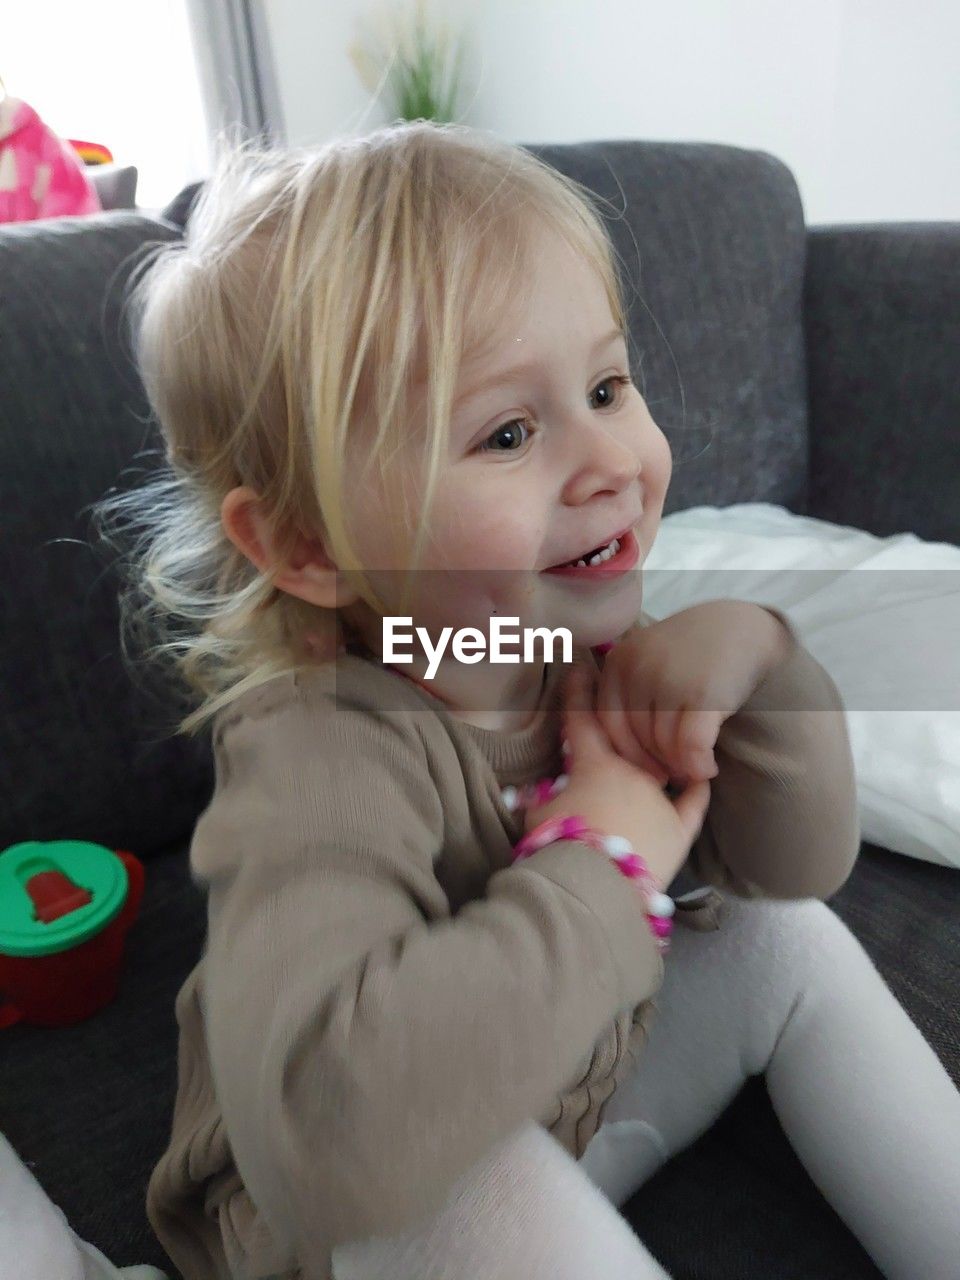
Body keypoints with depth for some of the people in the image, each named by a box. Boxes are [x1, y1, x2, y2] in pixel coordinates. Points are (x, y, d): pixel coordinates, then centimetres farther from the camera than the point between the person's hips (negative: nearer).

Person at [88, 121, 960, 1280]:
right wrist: (602, 866, -38)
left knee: (787, 932, -2)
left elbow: (799, 863, -8)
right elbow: (333, 1121, -51)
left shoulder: (597, 642, -15)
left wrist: (756, 657, -27)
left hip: (579, 1095, 6)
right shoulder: (321, 760, -36)